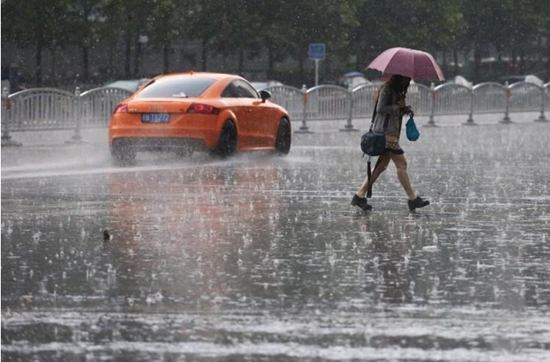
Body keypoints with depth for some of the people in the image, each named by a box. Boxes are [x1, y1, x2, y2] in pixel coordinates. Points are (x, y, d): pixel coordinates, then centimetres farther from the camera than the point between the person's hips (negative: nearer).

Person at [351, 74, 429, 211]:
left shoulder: (397, 91, 19)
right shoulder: (386, 89, -9)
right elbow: (380, 108, -16)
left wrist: (405, 110, 5)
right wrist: (398, 106, -14)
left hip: (392, 132, 10)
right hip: (385, 132, -10)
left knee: (382, 165, 8)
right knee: (401, 164, -8)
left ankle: (360, 196, 10)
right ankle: (413, 199, -7)